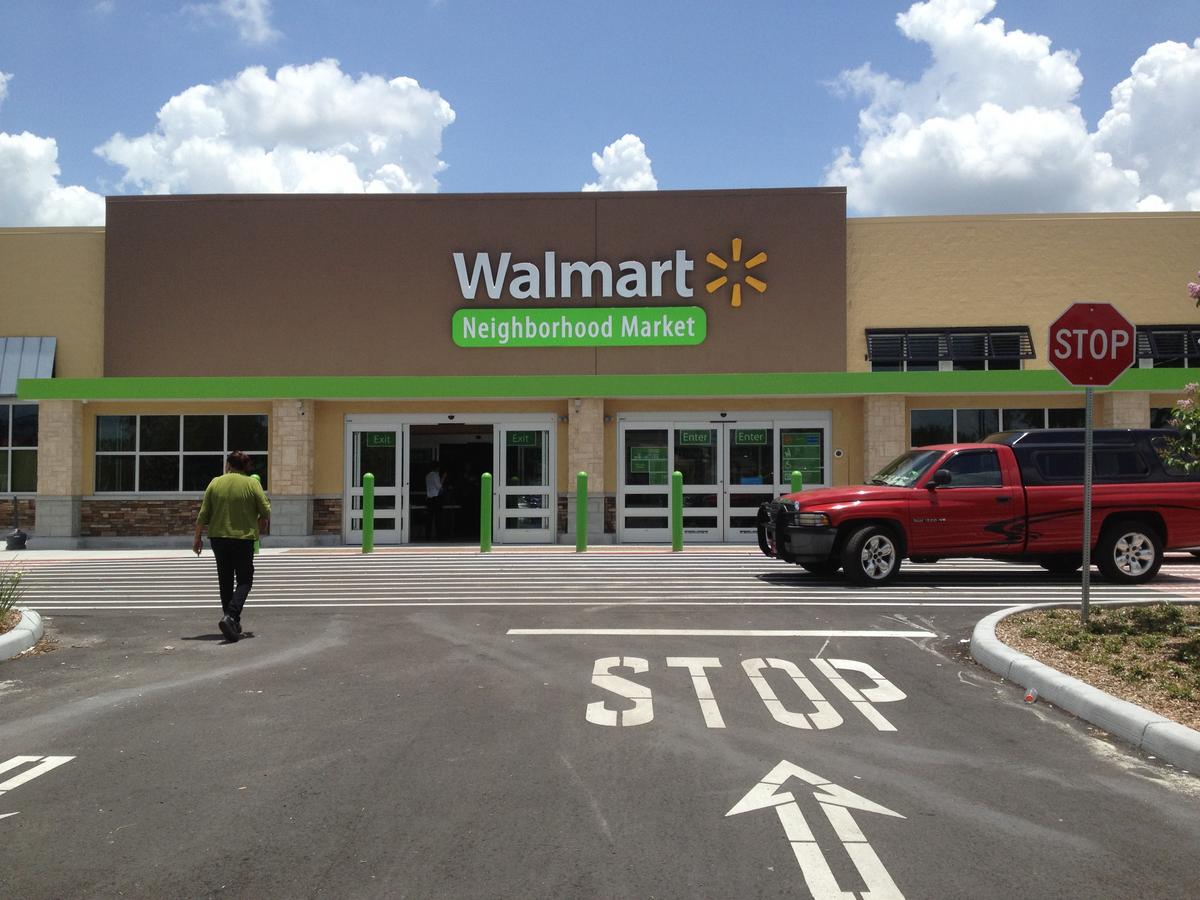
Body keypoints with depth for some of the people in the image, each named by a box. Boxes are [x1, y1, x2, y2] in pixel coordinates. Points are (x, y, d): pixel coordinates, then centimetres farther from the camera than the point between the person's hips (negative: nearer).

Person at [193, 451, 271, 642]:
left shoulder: (215, 483, 1)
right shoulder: (252, 484, -5)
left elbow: (203, 515, 1)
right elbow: (266, 511, -5)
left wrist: (197, 538, 10)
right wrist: (260, 523, 17)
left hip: (218, 538, 3)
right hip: (244, 539, -3)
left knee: (225, 581, 15)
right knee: (244, 580, 5)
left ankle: (233, 622, 20)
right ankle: (230, 616, -16)